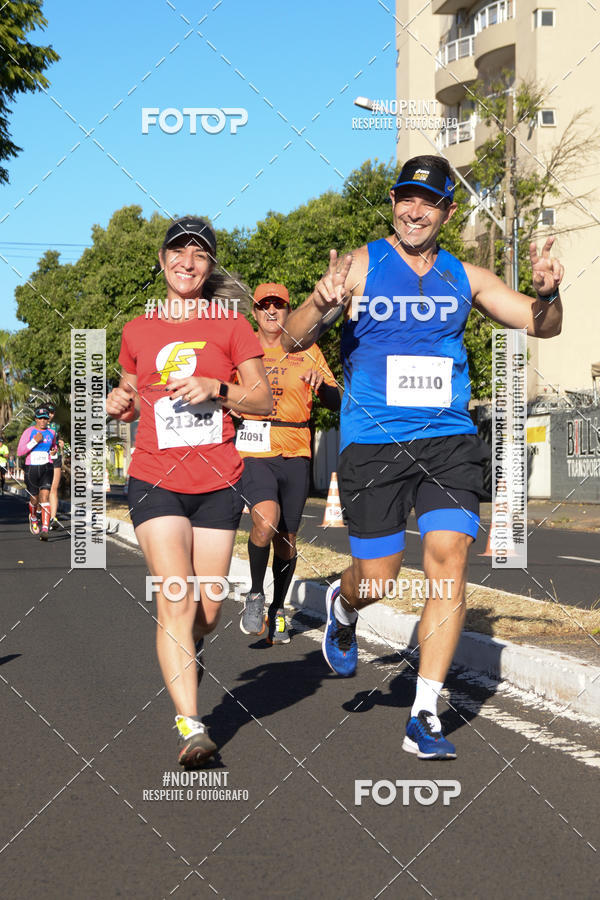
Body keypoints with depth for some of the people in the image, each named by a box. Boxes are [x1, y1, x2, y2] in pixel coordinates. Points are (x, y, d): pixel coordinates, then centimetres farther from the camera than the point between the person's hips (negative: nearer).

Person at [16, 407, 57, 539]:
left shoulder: (51, 433, 8)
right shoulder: (29, 432, -6)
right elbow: (20, 452, -12)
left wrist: (53, 451, 7)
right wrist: (34, 441, -20)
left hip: (47, 469, 1)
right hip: (31, 469, -1)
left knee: (45, 498, -15)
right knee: (34, 499, 11)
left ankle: (45, 530, -23)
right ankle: (33, 517, 46)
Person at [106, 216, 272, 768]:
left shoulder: (230, 325, 6)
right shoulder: (138, 331, 11)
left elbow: (264, 399, 2)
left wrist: (216, 389, -14)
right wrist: (120, 405, 2)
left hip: (218, 482, 1)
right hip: (155, 480, 0)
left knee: (208, 611, 4)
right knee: (176, 596, -17)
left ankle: (182, 658, 38)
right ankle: (190, 727, -19)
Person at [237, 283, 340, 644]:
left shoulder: (307, 352, 8)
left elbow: (337, 403, 6)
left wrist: (321, 384, -15)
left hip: (295, 455, 2)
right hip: (254, 453, -2)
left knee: (287, 539, 7)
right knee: (266, 519, -26)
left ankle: (278, 610, 27)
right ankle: (256, 595, -3)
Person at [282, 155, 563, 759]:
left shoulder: (464, 277, 10)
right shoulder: (361, 267, 1)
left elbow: (541, 326, 12)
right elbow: (293, 341, -5)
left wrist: (547, 294, -11)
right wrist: (321, 305, -27)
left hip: (448, 440, 2)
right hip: (372, 443, -2)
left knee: (449, 559, -12)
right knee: (377, 578, 1)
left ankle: (424, 717, -6)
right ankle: (342, 609, 40)